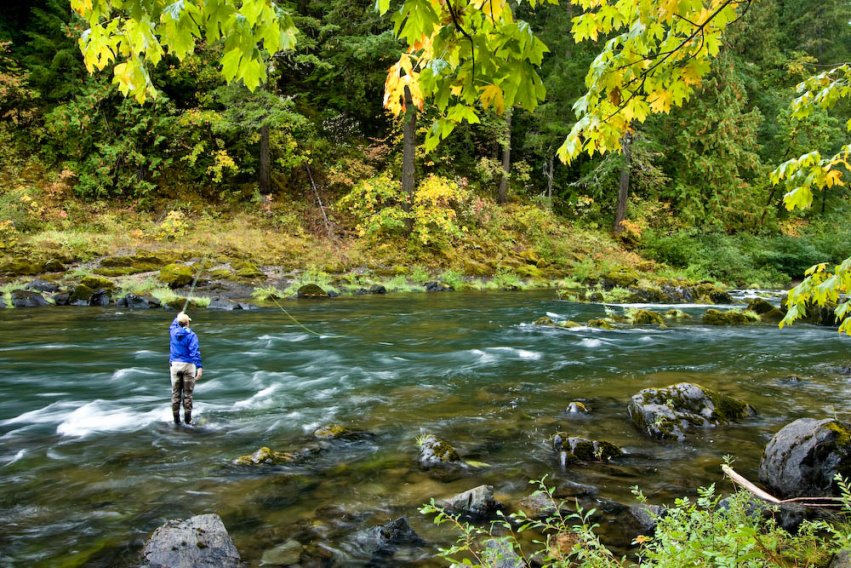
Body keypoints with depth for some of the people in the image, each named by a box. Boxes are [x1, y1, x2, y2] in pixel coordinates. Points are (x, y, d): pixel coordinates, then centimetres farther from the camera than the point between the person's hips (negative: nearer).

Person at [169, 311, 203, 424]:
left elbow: (173, 325, 31)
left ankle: (176, 418, 8)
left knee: (175, 393, 7)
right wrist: (199, 367, -24)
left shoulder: (173, 332, 4)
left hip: (175, 364, 4)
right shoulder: (191, 335, -10)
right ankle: (187, 418, 5)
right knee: (187, 393, 3)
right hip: (188, 365, -4)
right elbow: (195, 352, -20)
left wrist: (178, 317, 49)